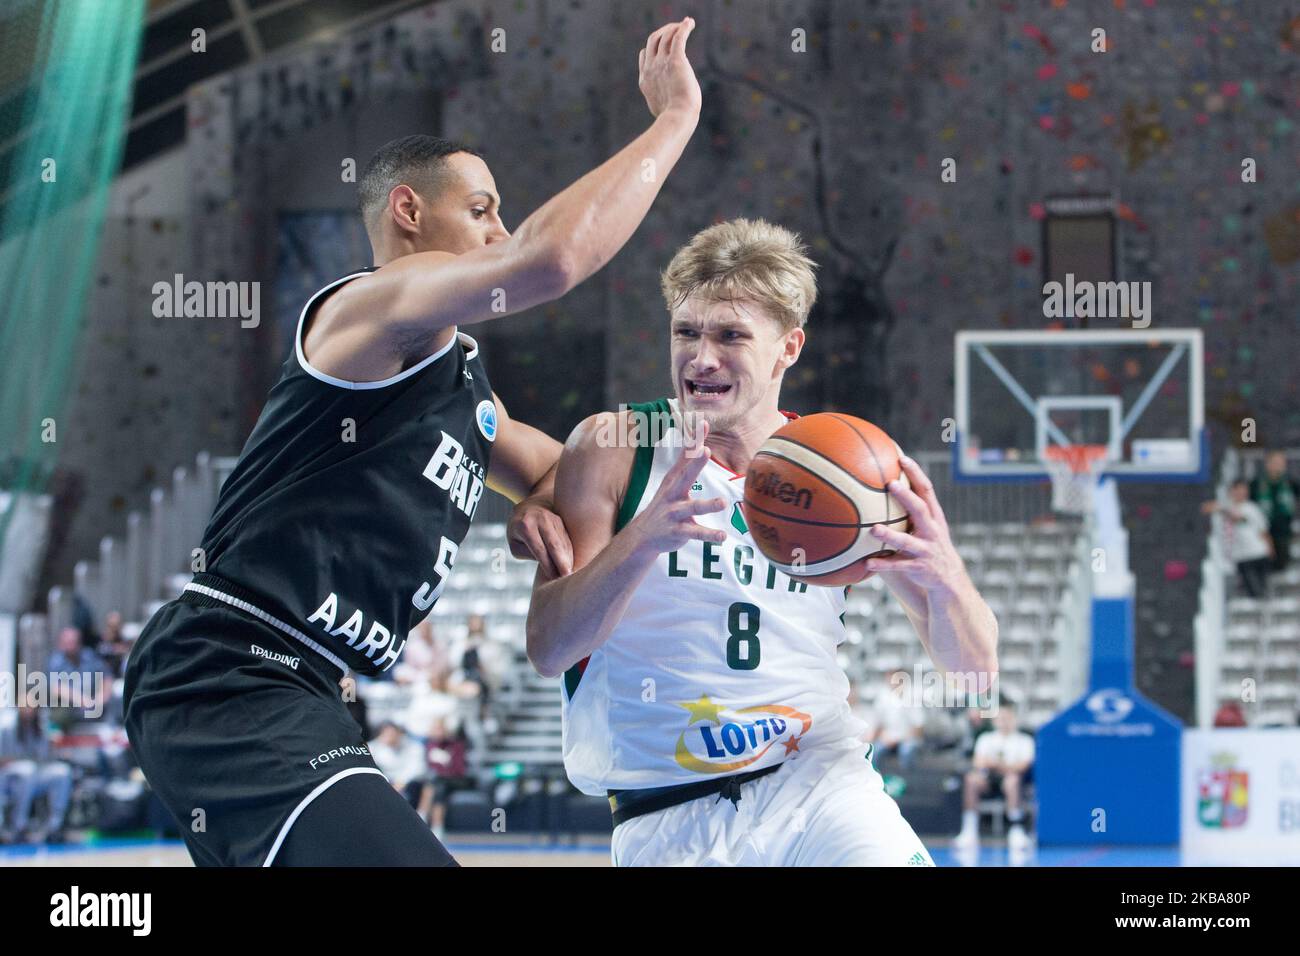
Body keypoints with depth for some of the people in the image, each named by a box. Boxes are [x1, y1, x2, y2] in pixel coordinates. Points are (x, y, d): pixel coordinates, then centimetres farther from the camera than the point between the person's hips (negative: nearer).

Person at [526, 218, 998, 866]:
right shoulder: (613, 448, -1)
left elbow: (974, 664, 4)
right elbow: (547, 651, -10)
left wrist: (942, 576, -19)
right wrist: (645, 537, -27)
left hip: (820, 784, 0)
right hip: (667, 818, 0)